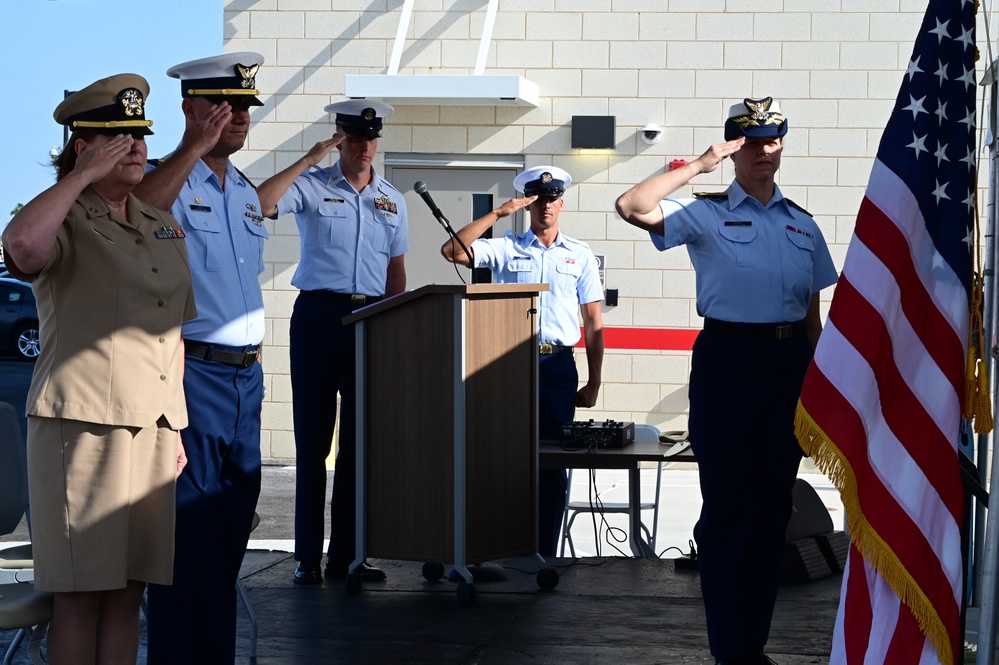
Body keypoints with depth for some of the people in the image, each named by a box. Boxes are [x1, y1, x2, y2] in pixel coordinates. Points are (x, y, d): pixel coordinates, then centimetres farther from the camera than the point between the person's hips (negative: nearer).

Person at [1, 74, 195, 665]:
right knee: (81, 592, -5)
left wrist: (176, 425, 18)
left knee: (129, 588, 7)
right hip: (83, 419, -6)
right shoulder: (63, 221, -2)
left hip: (155, 424, 6)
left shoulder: (162, 227, 18)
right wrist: (83, 176, -17)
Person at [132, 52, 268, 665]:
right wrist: (193, 148, -33)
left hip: (245, 378, 8)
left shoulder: (247, 194, 17)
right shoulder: (168, 178, -7)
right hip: (193, 373, -8)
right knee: (185, 531, -5)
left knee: (231, 530, 12)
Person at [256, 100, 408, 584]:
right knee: (312, 438, -2)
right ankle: (308, 557, 1)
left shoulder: (392, 200, 14)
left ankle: (347, 554, 11)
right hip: (319, 313, -4)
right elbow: (261, 204, -18)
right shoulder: (312, 186, 0)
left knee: (361, 440, 5)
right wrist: (310, 159, -16)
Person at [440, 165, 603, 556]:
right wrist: (499, 214, -7)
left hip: (558, 367, 1)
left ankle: (544, 555, 8)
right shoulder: (505, 249, 7)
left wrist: (593, 382, 5)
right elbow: (452, 251, -8)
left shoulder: (580, 255, 12)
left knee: (552, 466, 3)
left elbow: (593, 323, 10)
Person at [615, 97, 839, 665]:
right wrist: (700, 165, -12)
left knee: (774, 508, 9)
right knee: (728, 508, -2)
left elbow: (813, 314, 16)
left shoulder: (803, 225, 15)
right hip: (728, 361, -5)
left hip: (790, 363, 5)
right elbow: (633, 207, -16)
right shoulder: (706, 214, 1)